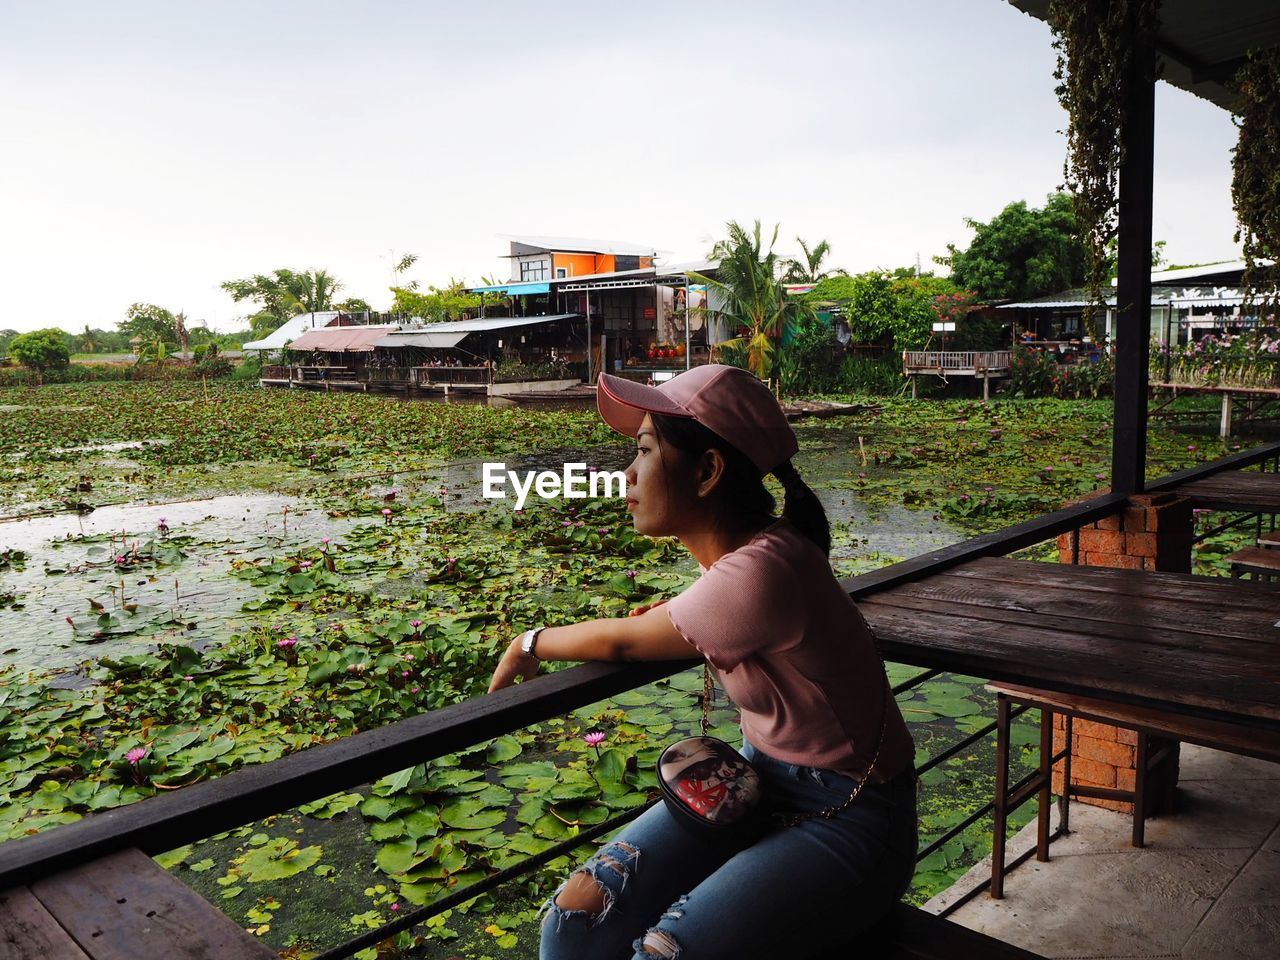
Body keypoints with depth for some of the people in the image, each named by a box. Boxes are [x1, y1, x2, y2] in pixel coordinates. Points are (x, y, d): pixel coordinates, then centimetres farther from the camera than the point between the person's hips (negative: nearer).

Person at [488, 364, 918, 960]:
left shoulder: (760, 572, -30)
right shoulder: (736, 548, -3)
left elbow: (620, 642, -14)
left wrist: (531, 643, 6)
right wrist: (678, 613, 4)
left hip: (846, 819, -7)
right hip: (757, 778, 7)